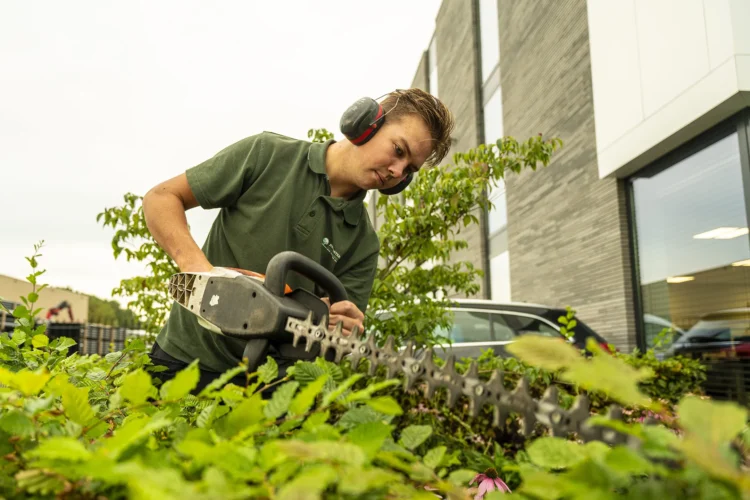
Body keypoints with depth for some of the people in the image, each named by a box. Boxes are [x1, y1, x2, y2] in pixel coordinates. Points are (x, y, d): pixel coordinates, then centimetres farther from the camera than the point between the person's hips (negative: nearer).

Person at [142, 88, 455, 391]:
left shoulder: (364, 246, 0)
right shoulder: (268, 155, -6)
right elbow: (161, 198, -4)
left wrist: (340, 331, -26)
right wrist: (195, 264, -22)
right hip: (185, 358, -3)